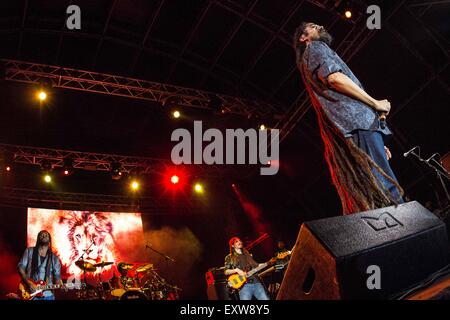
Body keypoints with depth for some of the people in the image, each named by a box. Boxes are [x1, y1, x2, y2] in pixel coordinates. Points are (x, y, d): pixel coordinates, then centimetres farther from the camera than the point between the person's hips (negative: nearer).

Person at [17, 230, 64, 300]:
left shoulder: (54, 258, 9)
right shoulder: (29, 251, 6)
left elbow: (57, 276, 7)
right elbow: (21, 267, 1)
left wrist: (61, 286, -14)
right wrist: (29, 283, -12)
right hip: (30, 294, -2)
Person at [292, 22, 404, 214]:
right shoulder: (315, 48, 12)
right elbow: (333, 77, -9)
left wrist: (379, 144, 25)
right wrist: (376, 103, -1)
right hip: (356, 122, -9)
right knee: (388, 194, -22)